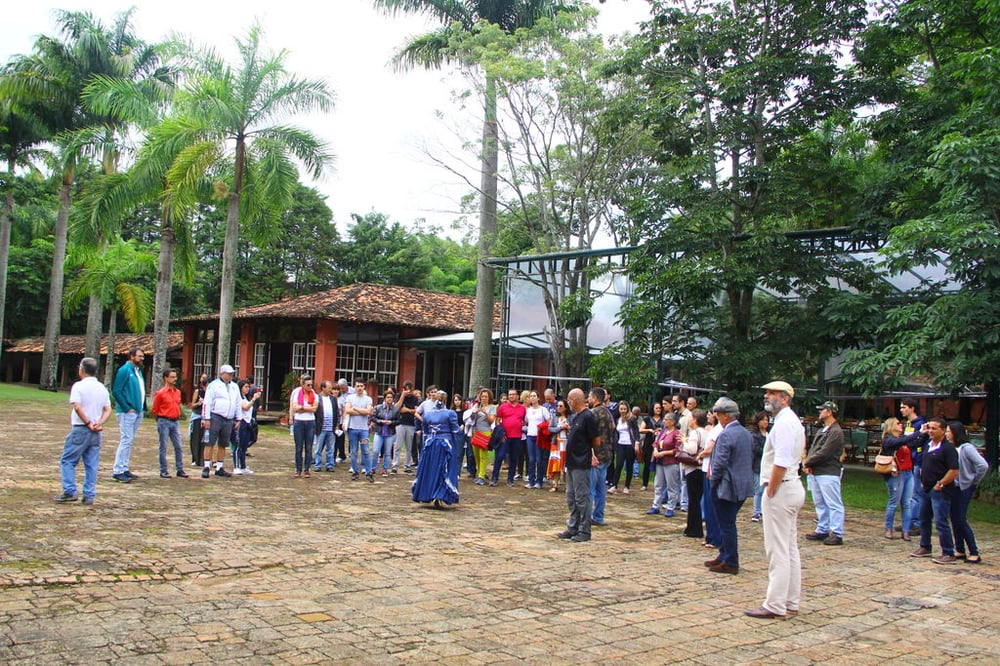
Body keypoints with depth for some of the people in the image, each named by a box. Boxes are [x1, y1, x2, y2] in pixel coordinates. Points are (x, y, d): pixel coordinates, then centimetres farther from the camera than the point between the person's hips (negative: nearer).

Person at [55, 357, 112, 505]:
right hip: (96, 432, 5)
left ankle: (69, 492, -3)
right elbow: (108, 410, 6)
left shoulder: (79, 386, -8)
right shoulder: (102, 388, 11)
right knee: (91, 464, 7)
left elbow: (77, 407, -19)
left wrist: (88, 423, -12)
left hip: (80, 429, -5)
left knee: (68, 461, 5)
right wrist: (99, 423, -5)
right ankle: (89, 496, 7)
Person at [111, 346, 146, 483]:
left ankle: (124, 468, 19)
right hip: (127, 412, -8)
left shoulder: (138, 371, 15)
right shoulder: (125, 370, -10)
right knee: (126, 440, -10)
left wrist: (143, 407, 8)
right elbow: (116, 391, -15)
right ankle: (118, 471, -6)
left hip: (137, 412, 8)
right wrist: (127, 408, -17)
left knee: (129, 441, 13)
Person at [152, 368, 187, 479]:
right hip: (164, 422, -6)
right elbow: (154, 410, -2)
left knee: (178, 446, 4)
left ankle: (180, 469, 9)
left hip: (175, 422, 6)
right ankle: (163, 471, 6)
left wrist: (177, 416, 13)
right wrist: (161, 419, 5)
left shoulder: (178, 392, 8)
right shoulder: (160, 393, -9)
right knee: (163, 447, 1)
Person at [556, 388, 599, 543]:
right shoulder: (574, 417, 12)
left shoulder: (588, 417, -15)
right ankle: (573, 528, 23)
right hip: (571, 463, 9)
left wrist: (588, 452, 4)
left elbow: (597, 442, -12)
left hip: (581, 464, -9)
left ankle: (584, 531, 5)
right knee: (571, 498, 14)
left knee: (582, 498, -2)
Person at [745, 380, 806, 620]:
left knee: (778, 551, -6)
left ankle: (775, 606, -2)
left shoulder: (783, 423, -17)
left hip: (781, 490, -11)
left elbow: (781, 463, -25)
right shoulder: (792, 421, 16)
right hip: (792, 487, 11)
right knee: (790, 549, 14)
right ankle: (791, 602, 22)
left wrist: (770, 492, -17)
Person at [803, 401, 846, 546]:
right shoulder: (821, 431, 19)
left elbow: (824, 453, -18)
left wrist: (808, 462, -9)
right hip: (815, 473, 10)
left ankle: (837, 535, -4)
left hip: (828, 473, -10)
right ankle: (822, 530, 23)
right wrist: (808, 464, -2)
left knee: (833, 504, -5)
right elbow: (812, 448, 16)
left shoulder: (836, 432, -12)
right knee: (820, 504, 14)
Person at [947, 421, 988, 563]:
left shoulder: (967, 448, -15)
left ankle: (974, 553, 0)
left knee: (961, 520, -6)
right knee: (955, 520, 10)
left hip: (964, 488, -7)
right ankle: (960, 551, 18)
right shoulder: (951, 448, 6)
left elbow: (983, 466, -23)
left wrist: (974, 481, -12)